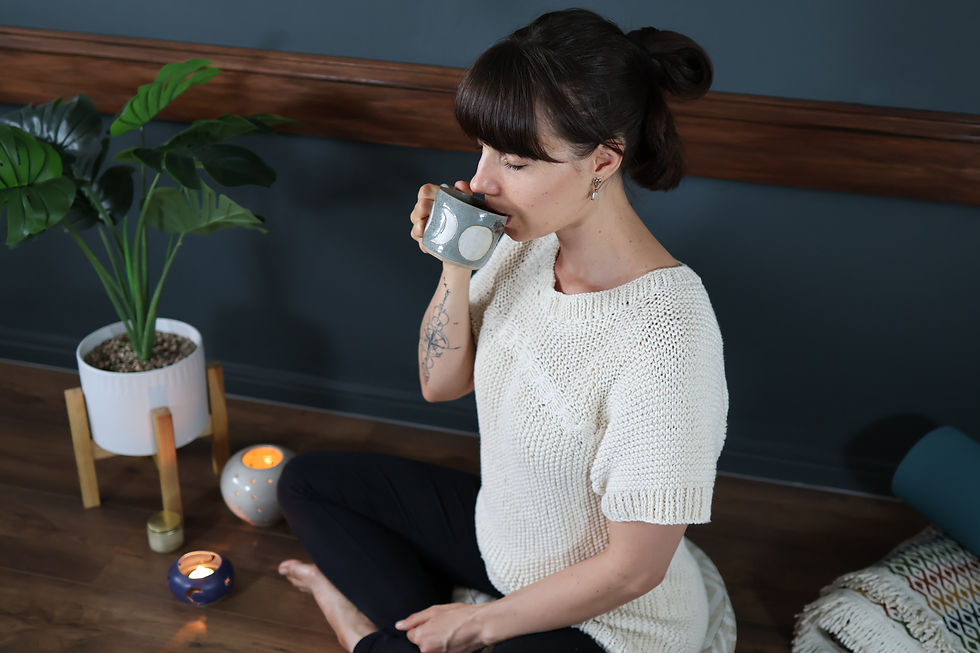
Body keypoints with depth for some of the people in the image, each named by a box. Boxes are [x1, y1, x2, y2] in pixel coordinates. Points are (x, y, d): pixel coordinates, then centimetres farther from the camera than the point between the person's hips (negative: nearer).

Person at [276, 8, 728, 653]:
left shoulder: (664, 337, -34)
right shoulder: (531, 241, -12)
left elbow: (633, 568, -25)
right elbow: (441, 382, 2)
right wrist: (455, 265, -17)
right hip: (499, 531, 8)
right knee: (308, 480, 13)